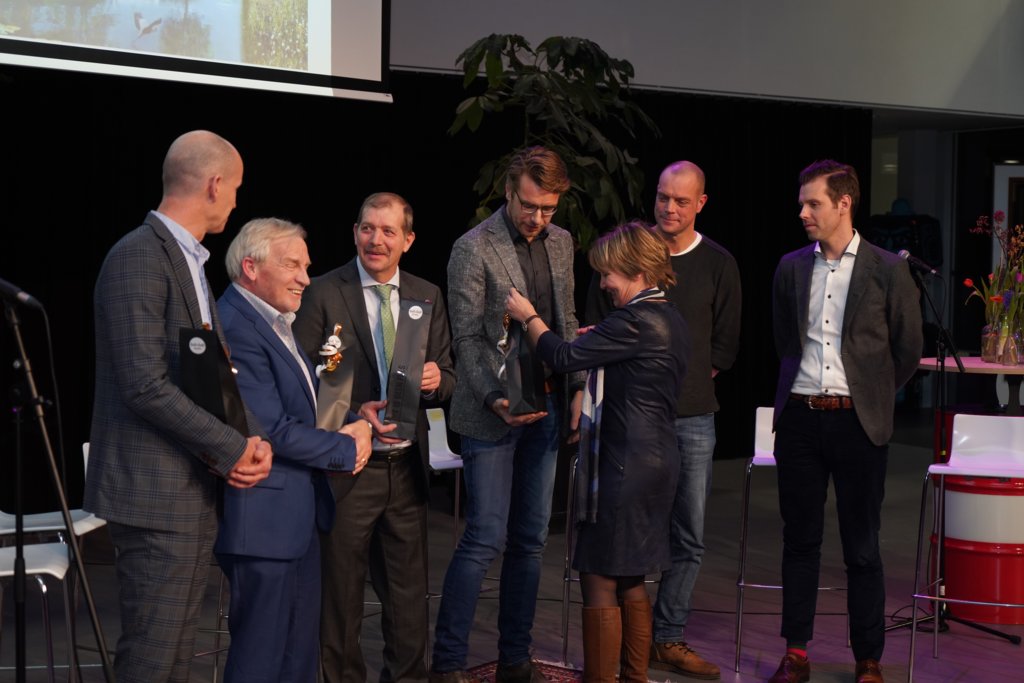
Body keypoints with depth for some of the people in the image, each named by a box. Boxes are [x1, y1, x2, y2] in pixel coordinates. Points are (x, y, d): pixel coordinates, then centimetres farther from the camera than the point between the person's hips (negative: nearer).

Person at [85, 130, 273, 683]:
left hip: (194, 490, 9)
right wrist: (233, 450, -15)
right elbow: (146, 386, -22)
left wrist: (253, 439, -3)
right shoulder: (139, 257, -15)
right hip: (156, 492, -9)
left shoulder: (190, 261, 14)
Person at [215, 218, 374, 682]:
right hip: (265, 518, -10)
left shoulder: (277, 322, 13)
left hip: (300, 513, 10)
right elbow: (275, 431, -23)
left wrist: (356, 422, -2)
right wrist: (348, 449, -10)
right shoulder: (236, 329, -20)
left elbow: (307, 401, 19)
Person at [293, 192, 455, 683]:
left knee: (408, 591, 12)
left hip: (407, 466, 4)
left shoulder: (427, 297, 8)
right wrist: (352, 414, -21)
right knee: (341, 592, 8)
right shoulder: (323, 294, -6)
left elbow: (447, 377, 11)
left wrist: (436, 380, -12)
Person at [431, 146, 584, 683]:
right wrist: (494, 398, -22)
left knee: (529, 540, 10)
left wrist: (577, 386, 7)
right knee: (485, 540, -7)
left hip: (547, 406, 6)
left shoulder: (560, 242, 9)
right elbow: (467, 340, -11)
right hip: (495, 412, -6)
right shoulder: (473, 248, -9)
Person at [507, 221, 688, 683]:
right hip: (655, 461, 10)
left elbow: (564, 358, -16)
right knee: (630, 582, 18)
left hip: (624, 466, -10)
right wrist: (595, 341, 14)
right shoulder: (670, 320, 12)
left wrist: (529, 317, -1)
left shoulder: (634, 320, -17)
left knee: (599, 581, -3)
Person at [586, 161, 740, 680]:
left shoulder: (718, 263, 6)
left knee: (687, 538, 5)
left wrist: (693, 380, 5)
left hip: (691, 417, 2)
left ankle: (668, 641, 16)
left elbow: (725, 343, 13)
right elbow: (595, 329, 9)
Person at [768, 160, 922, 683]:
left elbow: (908, 350, 5)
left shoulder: (887, 269, -3)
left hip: (857, 421, -3)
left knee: (862, 547, 4)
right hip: (799, 418, 3)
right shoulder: (791, 267, 7)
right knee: (799, 540, 9)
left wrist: (872, 397, 9)